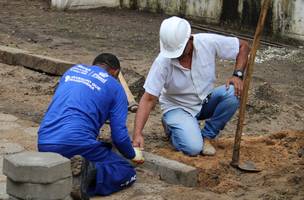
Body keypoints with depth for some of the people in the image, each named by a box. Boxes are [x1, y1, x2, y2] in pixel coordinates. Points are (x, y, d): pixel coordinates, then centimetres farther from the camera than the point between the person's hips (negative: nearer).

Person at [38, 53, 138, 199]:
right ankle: (89, 173, -21)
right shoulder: (115, 87, 9)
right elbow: (119, 136, 3)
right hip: (77, 143, -6)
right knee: (127, 172, 7)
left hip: (44, 145, 6)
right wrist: (132, 155, 25)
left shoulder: (73, 70, 25)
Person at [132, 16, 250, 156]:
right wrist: (137, 134, -36)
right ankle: (171, 127, 8)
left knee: (233, 93, -27)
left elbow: (243, 46, -6)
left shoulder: (208, 42, -20)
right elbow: (148, 99, -25)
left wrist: (237, 75, -21)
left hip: (205, 102, 3)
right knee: (193, 148, -27)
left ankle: (206, 135, -6)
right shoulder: (162, 62, -26)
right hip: (177, 107, -3)